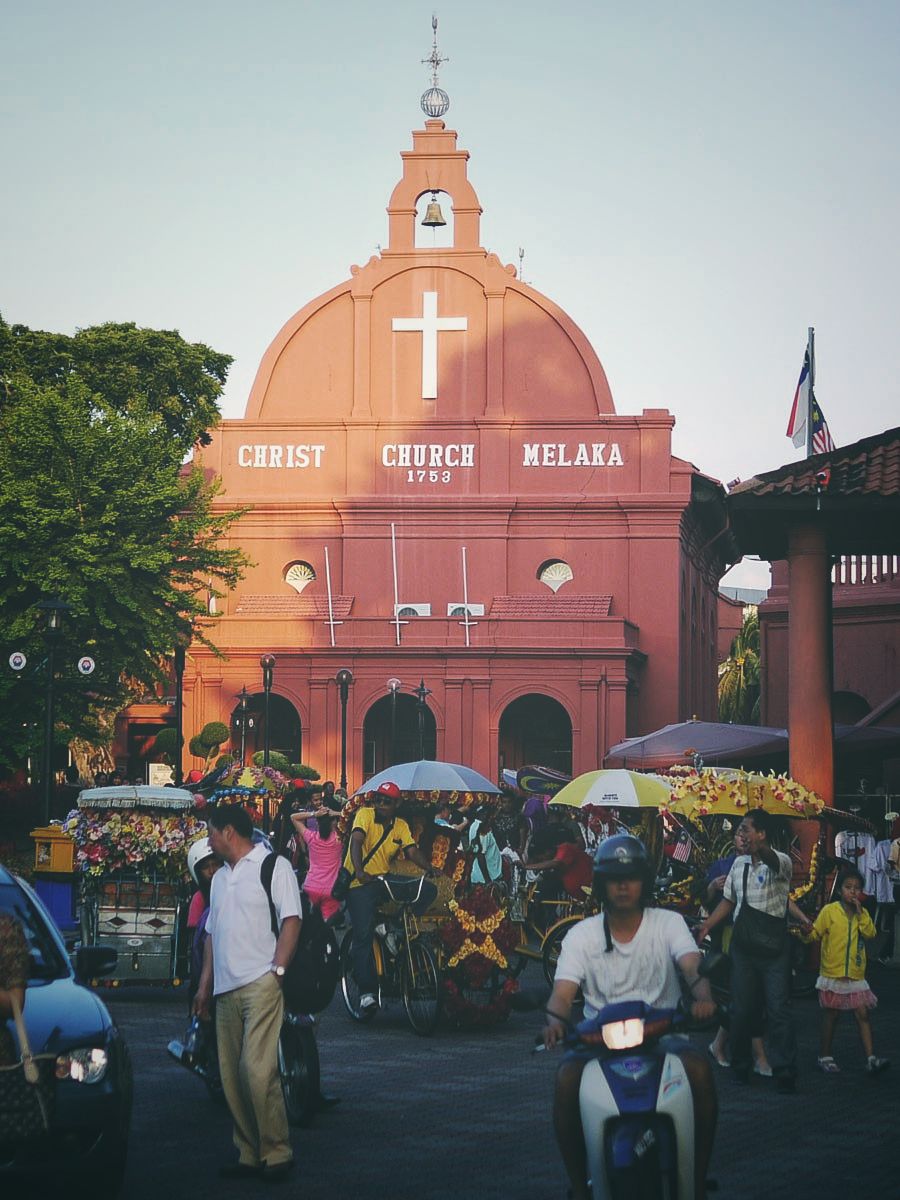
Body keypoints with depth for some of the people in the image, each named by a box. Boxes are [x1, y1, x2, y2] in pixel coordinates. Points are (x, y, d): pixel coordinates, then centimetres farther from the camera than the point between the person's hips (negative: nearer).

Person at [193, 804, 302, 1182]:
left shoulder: (274, 867, -1)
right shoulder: (220, 877, 23)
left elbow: (291, 920, -8)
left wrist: (277, 969, -16)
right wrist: (205, 983, 21)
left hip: (260, 984, -8)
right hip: (226, 990, 8)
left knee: (258, 1070, -16)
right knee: (232, 1076, 6)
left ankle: (276, 1152, -8)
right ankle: (249, 1154, 11)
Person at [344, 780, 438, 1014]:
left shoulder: (401, 826, 8)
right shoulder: (365, 815, -7)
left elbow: (412, 850, -2)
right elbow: (357, 841, -22)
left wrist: (429, 868, -22)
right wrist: (359, 871, -38)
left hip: (384, 881, 5)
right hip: (360, 884, -5)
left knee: (428, 891, -12)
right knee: (363, 935, -15)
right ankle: (367, 992, -12)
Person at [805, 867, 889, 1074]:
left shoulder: (863, 913, 7)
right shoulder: (829, 911, -4)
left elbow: (870, 933, -6)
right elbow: (815, 933, -8)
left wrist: (860, 914, -14)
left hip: (856, 977, 3)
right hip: (832, 974, -3)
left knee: (863, 1015, -1)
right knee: (830, 1017, 6)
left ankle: (871, 1059, -4)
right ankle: (824, 1056, 17)